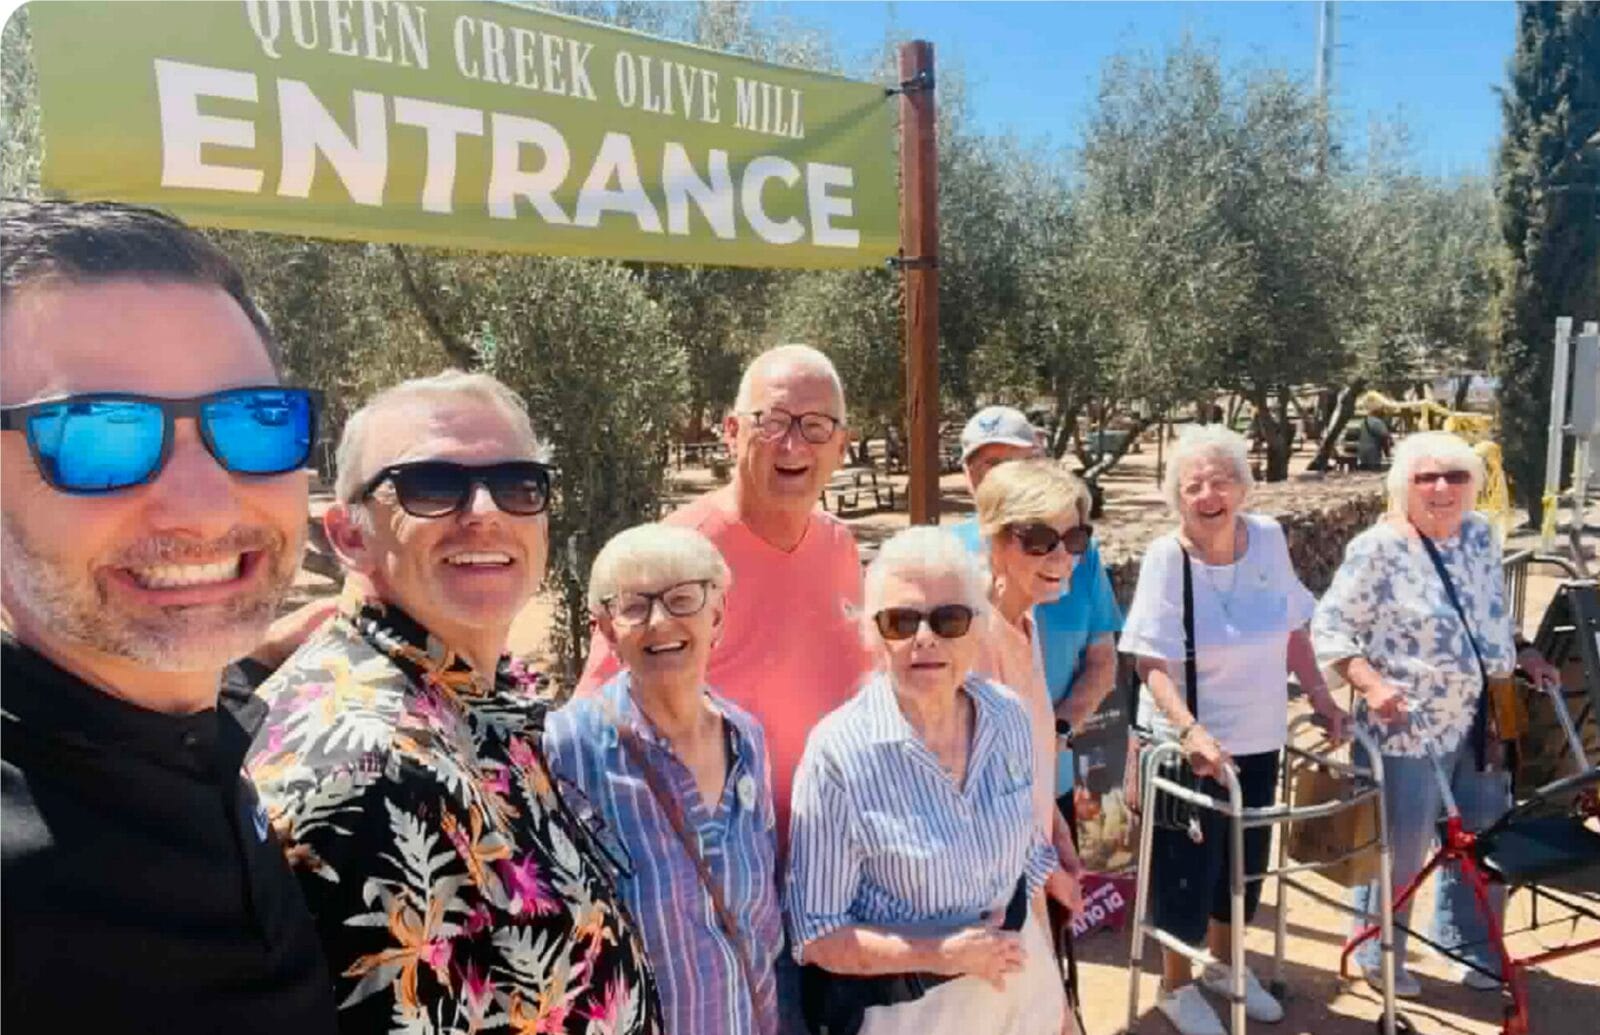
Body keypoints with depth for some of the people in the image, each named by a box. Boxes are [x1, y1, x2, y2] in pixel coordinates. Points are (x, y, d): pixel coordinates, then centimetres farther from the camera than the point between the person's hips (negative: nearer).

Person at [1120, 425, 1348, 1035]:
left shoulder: (1268, 538, -5)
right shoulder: (1166, 557, -20)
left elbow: (1292, 629, 8)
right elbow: (1151, 661, -22)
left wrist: (1320, 696, 6)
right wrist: (1190, 731, -33)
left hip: (1259, 737, 6)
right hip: (1190, 744, -5)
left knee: (1245, 862, 21)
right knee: (1189, 870, 6)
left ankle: (1223, 964, 45)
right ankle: (1176, 986, 30)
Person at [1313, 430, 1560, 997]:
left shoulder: (1480, 534, 5)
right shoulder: (1378, 548, -17)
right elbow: (1329, 626, -16)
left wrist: (1522, 655, 10)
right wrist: (1371, 684, -26)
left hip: (1483, 724, 7)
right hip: (1409, 728, -7)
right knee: (1398, 850, 6)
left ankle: (1471, 945, 43)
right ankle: (1377, 957, 27)